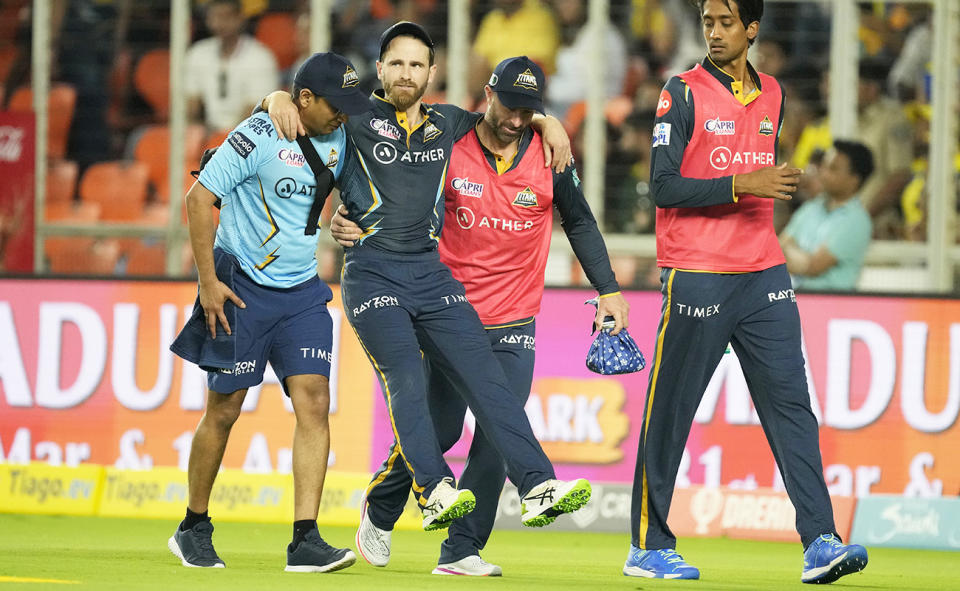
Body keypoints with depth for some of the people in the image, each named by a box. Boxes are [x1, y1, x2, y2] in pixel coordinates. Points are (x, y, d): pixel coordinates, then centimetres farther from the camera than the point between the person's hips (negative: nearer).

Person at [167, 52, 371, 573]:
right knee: (224, 409, 2)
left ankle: (305, 541, -13)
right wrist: (208, 281, -15)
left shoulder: (338, 139, 4)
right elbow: (199, 198, -14)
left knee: (313, 403, -10)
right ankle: (193, 529, 20)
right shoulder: (260, 135, -15)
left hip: (302, 294, 5)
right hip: (242, 289, -5)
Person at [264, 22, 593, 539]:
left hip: (432, 276, 4)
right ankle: (433, 493, -33)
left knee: (485, 376, -9)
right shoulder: (355, 121, 7)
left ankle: (537, 488, -16)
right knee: (406, 382, -22)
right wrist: (280, 99, -10)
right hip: (372, 276, -4)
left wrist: (547, 124, 16)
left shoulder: (447, 124, 18)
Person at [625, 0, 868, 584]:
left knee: (791, 403, -4)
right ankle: (649, 547, 12)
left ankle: (820, 543, -10)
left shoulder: (771, 94, 13)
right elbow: (663, 186, -13)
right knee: (669, 414, 1)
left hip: (764, 274, 5)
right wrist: (741, 185, -21)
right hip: (696, 277, -5)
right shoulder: (684, 93, -5)